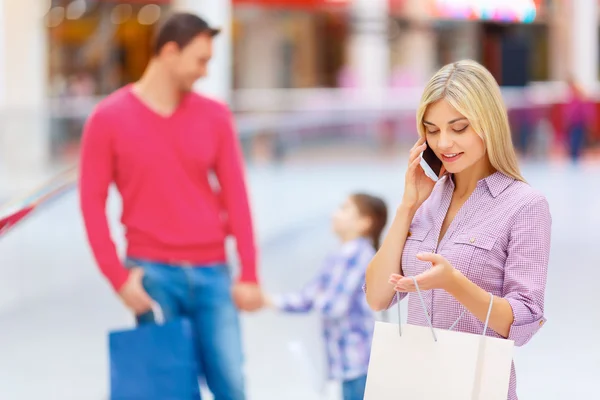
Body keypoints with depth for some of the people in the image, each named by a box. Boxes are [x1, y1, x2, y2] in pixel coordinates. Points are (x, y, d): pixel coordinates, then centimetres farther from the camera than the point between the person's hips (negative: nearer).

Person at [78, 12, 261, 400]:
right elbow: (93, 202, -1)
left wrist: (249, 274, 1)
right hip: (152, 273, -2)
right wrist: (118, 277, -7)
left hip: (211, 271, 2)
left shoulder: (215, 116, 6)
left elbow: (235, 196, 6)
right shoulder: (109, 118, -1)